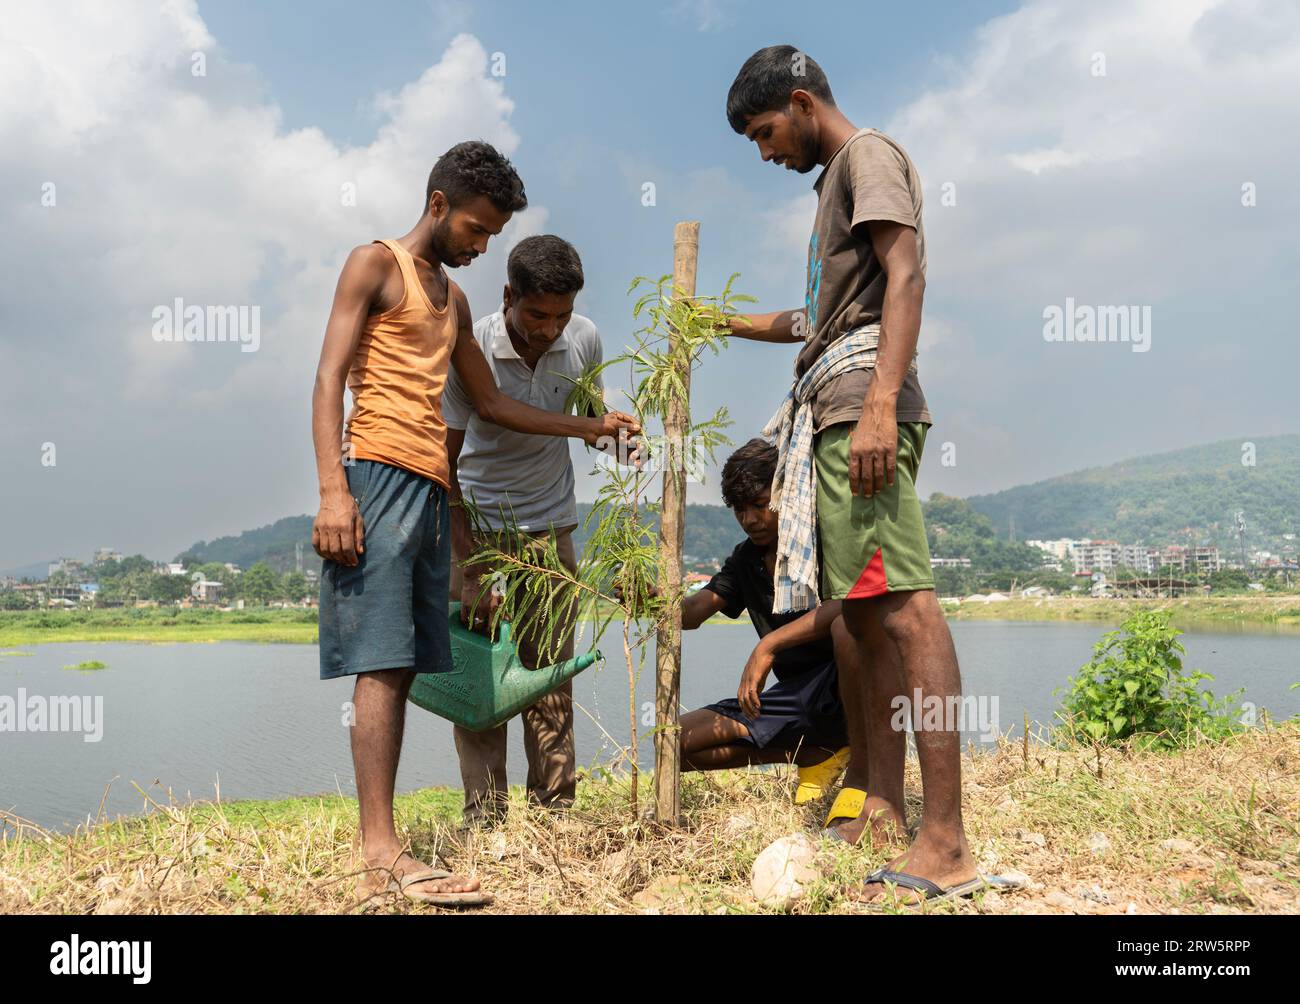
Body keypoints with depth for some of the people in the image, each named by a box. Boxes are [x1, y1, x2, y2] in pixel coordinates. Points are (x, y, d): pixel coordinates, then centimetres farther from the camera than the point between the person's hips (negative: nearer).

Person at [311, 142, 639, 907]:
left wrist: (589, 428, 27)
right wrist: (332, 491, -18)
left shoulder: (454, 299, 27)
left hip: (432, 490, 8)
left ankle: (379, 851, 3)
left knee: (402, 667, 2)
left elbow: (492, 403, 32)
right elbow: (330, 379, -6)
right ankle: (383, 855, -16)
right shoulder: (376, 265, 4)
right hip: (379, 474, -8)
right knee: (380, 664, -14)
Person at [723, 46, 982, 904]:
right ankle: (883, 813, 10)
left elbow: (905, 278, -14)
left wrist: (880, 405, -25)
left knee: (904, 605, -16)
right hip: (834, 411, 10)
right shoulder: (837, 180, 29)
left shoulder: (870, 154, 2)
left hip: (862, 403, -10)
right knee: (865, 612, 6)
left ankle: (947, 846, -18)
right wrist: (729, 325, 40)